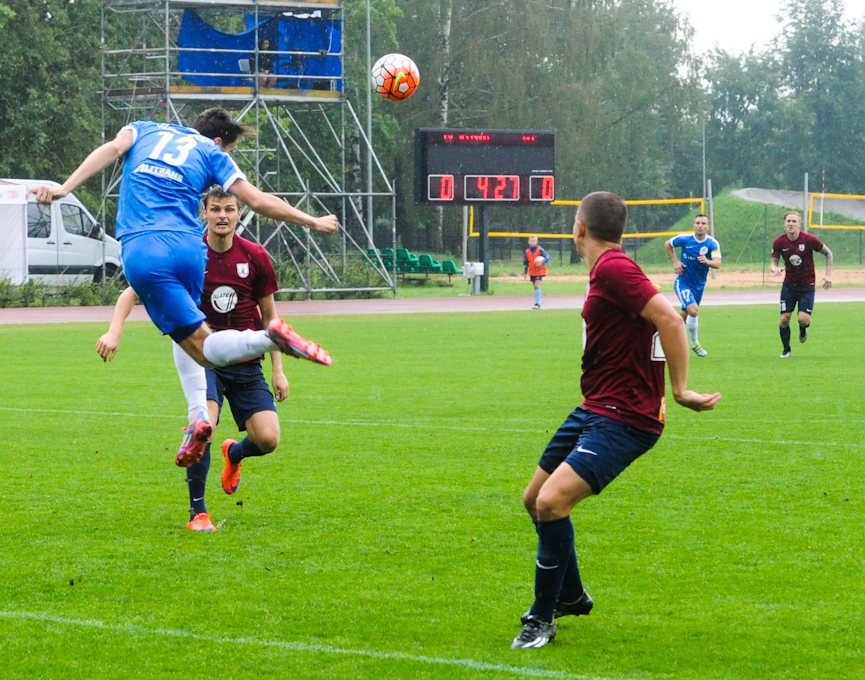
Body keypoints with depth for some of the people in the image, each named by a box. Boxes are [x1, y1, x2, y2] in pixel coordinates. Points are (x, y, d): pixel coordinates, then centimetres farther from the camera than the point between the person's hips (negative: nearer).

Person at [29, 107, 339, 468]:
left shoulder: (144, 129, 24)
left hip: (141, 250, -1)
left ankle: (271, 337, -29)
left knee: (202, 347, -2)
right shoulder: (211, 153, 19)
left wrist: (63, 188, -6)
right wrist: (313, 222, 25)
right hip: (188, 247, 1)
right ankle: (198, 415, 7)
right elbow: (258, 200, 13)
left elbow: (112, 148, 3)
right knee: (186, 329, 26)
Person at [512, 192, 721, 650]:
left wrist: (680, 390, -24)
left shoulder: (613, 269, -18)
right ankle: (571, 597, 36)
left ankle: (543, 618, -8)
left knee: (552, 500, -23)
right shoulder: (607, 269, 13)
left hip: (622, 418, -11)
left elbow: (670, 320, -26)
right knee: (534, 499, 17)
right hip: (594, 408, 11)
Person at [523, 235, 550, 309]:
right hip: (532, 272, 5)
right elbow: (525, 263, 13)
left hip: (539, 271, -5)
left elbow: (547, 257, -13)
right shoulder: (527, 252, 4)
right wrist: (525, 272, 11)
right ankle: (537, 303, 22)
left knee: (537, 285, -16)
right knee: (535, 286, 13)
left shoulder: (540, 250, -9)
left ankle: (538, 303, -19)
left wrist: (543, 262, -30)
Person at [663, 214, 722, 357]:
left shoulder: (713, 244, -13)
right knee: (693, 310, -23)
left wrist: (707, 261, -46)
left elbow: (717, 264, -25)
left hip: (699, 285, 3)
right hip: (683, 282, -3)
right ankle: (694, 344, -4)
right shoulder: (685, 239, -13)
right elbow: (667, 245, 5)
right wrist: (675, 261, -6)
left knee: (685, 316, 15)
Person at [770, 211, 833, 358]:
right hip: (789, 284, 2)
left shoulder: (809, 239, -15)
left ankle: (803, 330, 23)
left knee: (803, 319, -16)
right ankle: (786, 349, 18)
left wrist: (828, 274, -7)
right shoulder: (779, 242, -9)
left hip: (807, 285, -2)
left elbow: (828, 253, -1)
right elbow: (774, 262, -2)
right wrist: (775, 269, -26)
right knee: (784, 318, -6)